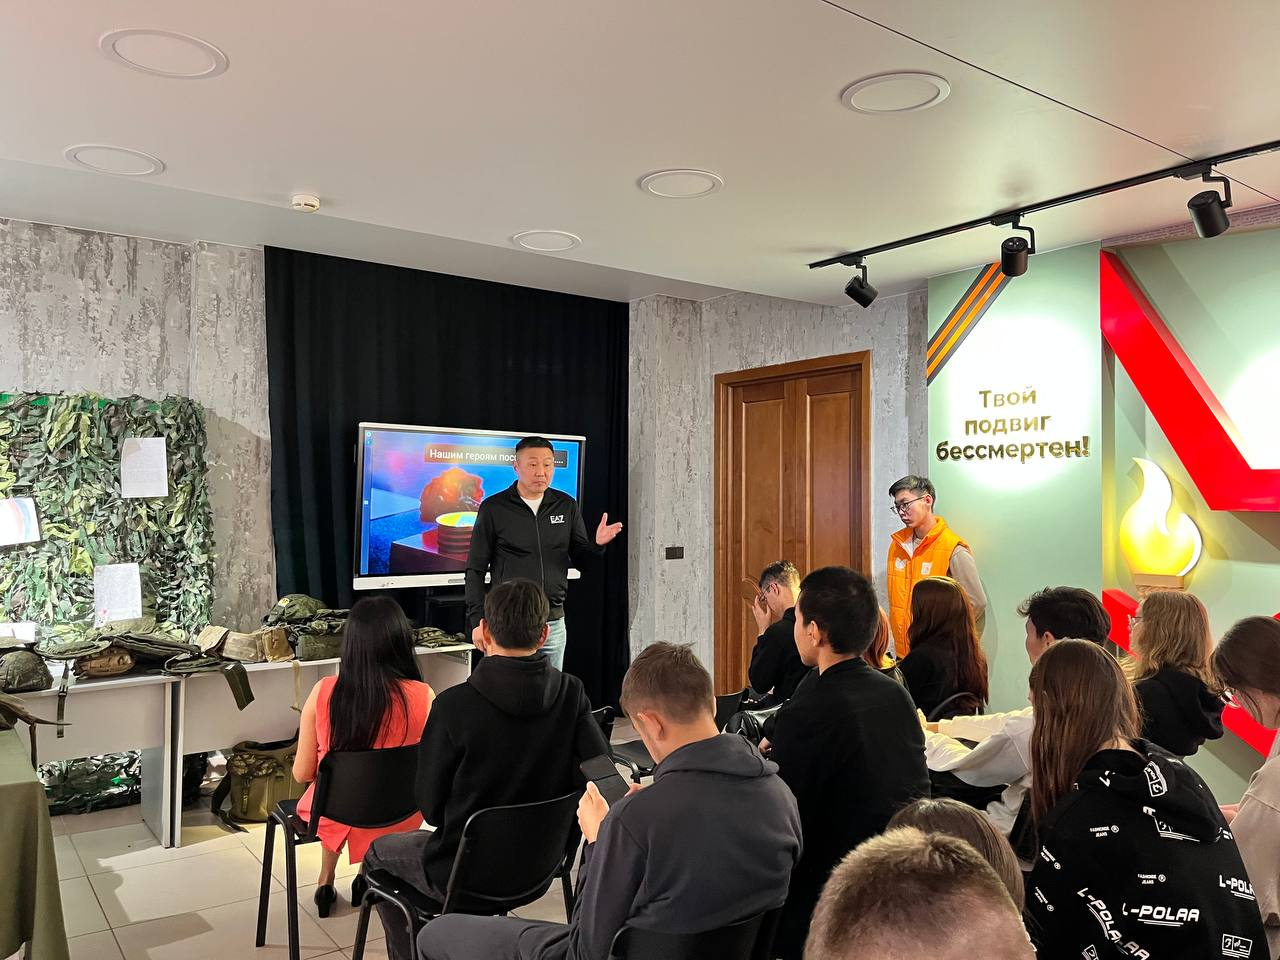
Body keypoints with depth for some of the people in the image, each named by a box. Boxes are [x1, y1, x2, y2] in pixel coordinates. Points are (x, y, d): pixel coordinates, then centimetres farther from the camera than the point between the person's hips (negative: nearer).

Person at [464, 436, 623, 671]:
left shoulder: (567, 506, 6)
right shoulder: (494, 508, -3)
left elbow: (580, 558, 13)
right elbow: (476, 570, 0)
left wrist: (597, 544, -10)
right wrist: (477, 621, -7)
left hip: (553, 622, 3)